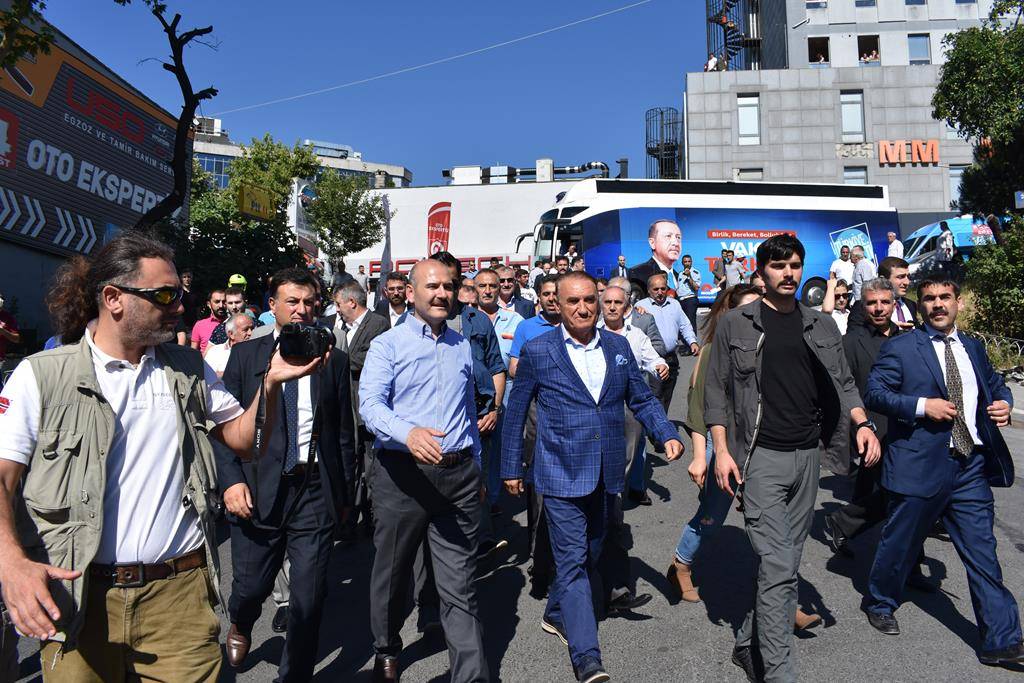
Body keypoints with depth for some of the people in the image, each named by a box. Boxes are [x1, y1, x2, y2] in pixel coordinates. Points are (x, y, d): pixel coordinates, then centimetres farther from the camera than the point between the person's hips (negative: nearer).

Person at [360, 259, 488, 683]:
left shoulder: (462, 346, 13)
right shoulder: (387, 344, -2)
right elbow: (370, 403, -16)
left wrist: (476, 466, 23)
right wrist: (408, 432, -35)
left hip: (459, 474, 3)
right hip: (403, 474, -2)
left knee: (460, 585, 4)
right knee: (392, 573, 17)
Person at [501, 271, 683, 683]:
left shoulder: (618, 347, 6)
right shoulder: (537, 351, -5)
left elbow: (642, 399, 12)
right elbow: (516, 413, 1)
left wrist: (667, 435, -5)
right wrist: (511, 468, 3)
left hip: (607, 474, 5)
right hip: (562, 474, -5)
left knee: (590, 554, 18)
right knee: (573, 561, -6)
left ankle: (556, 615, 41)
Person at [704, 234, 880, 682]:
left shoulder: (822, 325, 12)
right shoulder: (735, 324, 0)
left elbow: (842, 383, 15)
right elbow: (716, 389, 0)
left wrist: (862, 422, -5)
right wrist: (721, 450, -8)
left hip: (807, 456, 5)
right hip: (760, 457, -5)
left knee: (786, 564, 11)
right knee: (778, 568, -9)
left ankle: (748, 646, 28)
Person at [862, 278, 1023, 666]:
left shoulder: (973, 348, 13)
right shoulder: (900, 348, -4)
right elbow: (874, 393, -9)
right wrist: (921, 406, -21)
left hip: (971, 466, 5)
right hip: (920, 465, -4)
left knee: (982, 553, 6)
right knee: (900, 544, 11)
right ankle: (880, 603, 34)